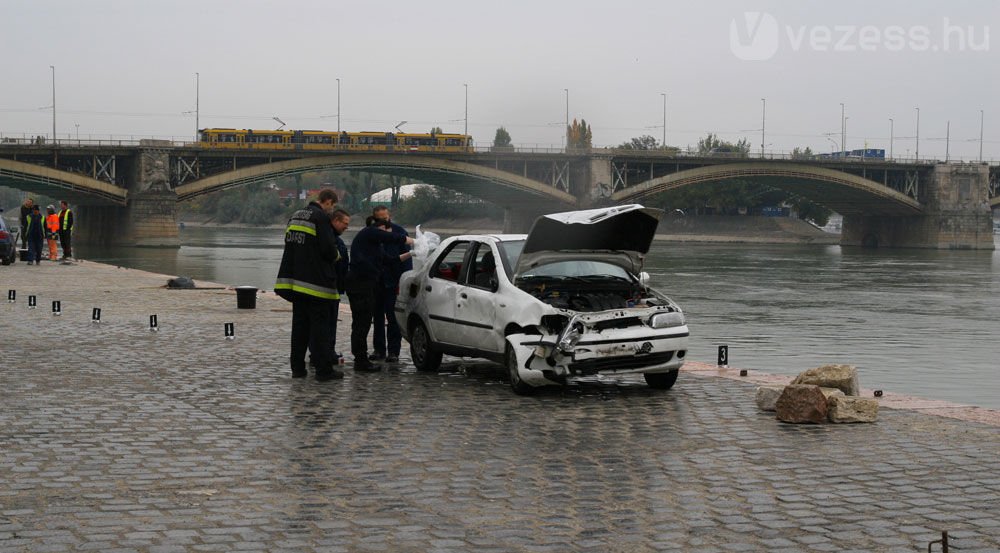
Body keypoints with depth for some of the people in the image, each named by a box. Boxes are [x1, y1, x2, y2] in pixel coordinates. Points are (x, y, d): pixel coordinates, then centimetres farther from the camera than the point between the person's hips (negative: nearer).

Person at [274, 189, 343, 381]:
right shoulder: (321, 218, -13)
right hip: (315, 281, -8)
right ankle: (324, 369, -4)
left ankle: (297, 367, 15)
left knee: (299, 325, 13)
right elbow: (328, 248, -18)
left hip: (295, 279, 8)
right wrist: (335, 255, 4)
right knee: (319, 325, -4)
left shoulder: (295, 217, 13)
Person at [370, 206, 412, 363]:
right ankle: (379, 349, 17)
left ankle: (393, 351, -1)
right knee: (378, 316, 9)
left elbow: (406, 257, -4)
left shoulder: (399, 232, -3)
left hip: (393, 281, -4)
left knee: (393, 317, -5)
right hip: (375, 281, 4)